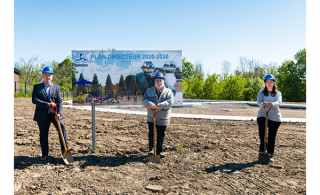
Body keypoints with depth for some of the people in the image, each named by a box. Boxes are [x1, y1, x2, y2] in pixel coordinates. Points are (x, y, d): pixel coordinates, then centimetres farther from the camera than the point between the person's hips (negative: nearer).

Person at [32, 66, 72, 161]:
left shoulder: (56, 87, 8)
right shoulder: (37, 87, 6)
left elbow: (59, 101, 0)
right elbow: (34, 100, -7)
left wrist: (58, 113, -13)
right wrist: (48, 104, -16)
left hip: (54, 113, 0)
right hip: (42, 115, 0)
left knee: (61, 126, -22)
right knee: (43, 135, 8)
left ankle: (64, 148, -14)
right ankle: (45, 155, 21)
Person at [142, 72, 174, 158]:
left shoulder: (168, 92, 1)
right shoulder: (149, 91, 7)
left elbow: (170, 102, -14)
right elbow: (144, 100, -5)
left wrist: (160, 106, -28)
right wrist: (150, 105, -26)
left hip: (163, 119, -1)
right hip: (151, 118, 1)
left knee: (161, 136, 10)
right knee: (151, 134, 5)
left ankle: (160, 151, 25)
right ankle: (151, 149, 21)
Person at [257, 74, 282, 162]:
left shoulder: (278, 93, 8)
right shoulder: (261, 92, 7)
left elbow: (279, 102, -11)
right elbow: (258, 102, -10)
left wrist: (272, 104, -35)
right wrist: (263, 104, -35)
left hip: (275, 117, 1)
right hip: (262, 115, -1)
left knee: (272, 136, 3)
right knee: (262, 129, -27)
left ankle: (270, 155, 19)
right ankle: (262, 147, -4)